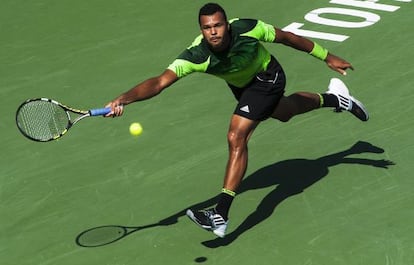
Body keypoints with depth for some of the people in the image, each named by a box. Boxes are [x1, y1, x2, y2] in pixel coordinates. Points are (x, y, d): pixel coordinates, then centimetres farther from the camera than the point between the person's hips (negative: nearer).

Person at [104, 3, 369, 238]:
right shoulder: (196, 56, -35)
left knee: (237, 137, -21)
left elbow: (287, 37, -19)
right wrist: (124, 98, -63)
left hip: (267, 77, -4)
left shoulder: (247, 29, -36)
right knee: (284, 112, 31)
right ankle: (333, 98, 64)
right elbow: (160, 81, -44)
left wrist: (327, 57, -8)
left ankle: (221, 215, -19)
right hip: (240, 85, 5)